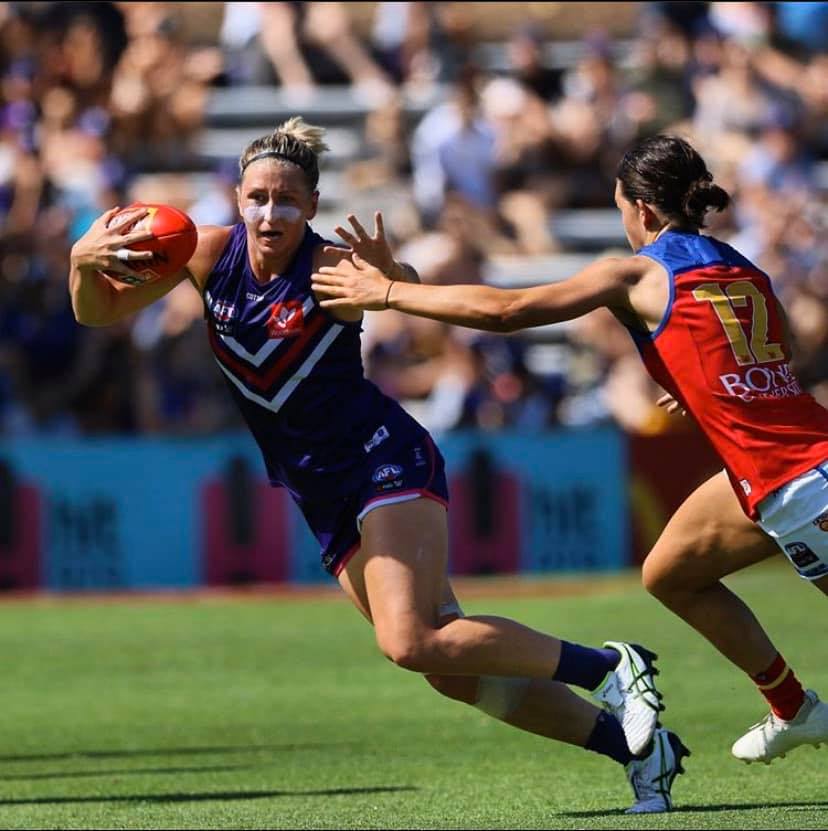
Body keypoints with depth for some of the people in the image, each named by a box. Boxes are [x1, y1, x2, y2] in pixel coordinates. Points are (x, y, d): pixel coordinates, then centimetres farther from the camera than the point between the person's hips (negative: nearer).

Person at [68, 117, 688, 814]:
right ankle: (636, 745, 5)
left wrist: (391, 276, -38)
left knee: (411, 643, -26)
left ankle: (612, 667, -15)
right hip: (325, 501, 6)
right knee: (453, 668, -1)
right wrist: (84, 260, -19)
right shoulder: (211, 253, -2)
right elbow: (100, 312, 3)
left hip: (386, 463, -6)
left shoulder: (333, 268, -15)